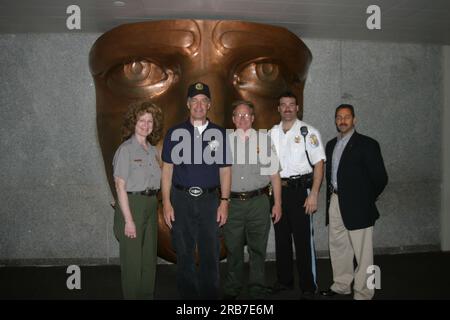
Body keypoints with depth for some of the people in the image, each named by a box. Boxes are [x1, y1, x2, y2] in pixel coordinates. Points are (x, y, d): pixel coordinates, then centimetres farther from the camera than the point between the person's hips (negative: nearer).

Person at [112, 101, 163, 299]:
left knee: (149, 259, 16)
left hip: (151, 205, 7)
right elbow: (120, 186, -14)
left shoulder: (152, 150, 10)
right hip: (132, 205, -7)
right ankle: (132, 296, 20)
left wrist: (153, 204, 3)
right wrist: (128, 220, -18)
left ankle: (147, 296, 31)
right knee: (133, 260, 4)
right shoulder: (126, 149, -10)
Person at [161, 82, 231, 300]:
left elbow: (225, 170, 6)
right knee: (184, 255, 9)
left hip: (209, 200, 0)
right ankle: (187, 294, 25)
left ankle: (210, 294, 22)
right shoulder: (175, 133, 4)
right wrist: (166, 203, -4)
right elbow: (167, 170, 3)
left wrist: (224, 202, -2)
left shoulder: (219, 134, 6)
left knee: (210, 254, 6)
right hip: (181, 199, 0)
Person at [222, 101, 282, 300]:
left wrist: (277, 203, 2)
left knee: (257, 249, 7)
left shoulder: (264, 139, 7)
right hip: (232, 202, 1)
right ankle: (231, 290, 28)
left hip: (258, 201, -1)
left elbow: (274, 174, 6)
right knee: (233, 249, 11)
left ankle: (258, 291, 22)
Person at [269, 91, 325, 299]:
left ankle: (308, 287, 12)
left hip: (300, 189, -5)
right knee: (281, 237, 13)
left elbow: (318, 165, -7)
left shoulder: (308, 132, -4)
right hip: (278, 189, 5)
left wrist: (313, 195, -15)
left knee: (303, 239, -1)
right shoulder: (272, 133, 11)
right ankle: (284, 280, 29)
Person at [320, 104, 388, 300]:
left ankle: (362, 294, 12)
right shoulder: (331, 145, 15)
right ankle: (341, 286, 31)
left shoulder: (367, 144, -5)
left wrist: (367, 200, 0)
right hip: (335, 203, 7)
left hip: (357, 207, -6)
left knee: (362, 252, 0)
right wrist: (331, 196, 11)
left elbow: (380, 178, -6)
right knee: (338, 247, 16)